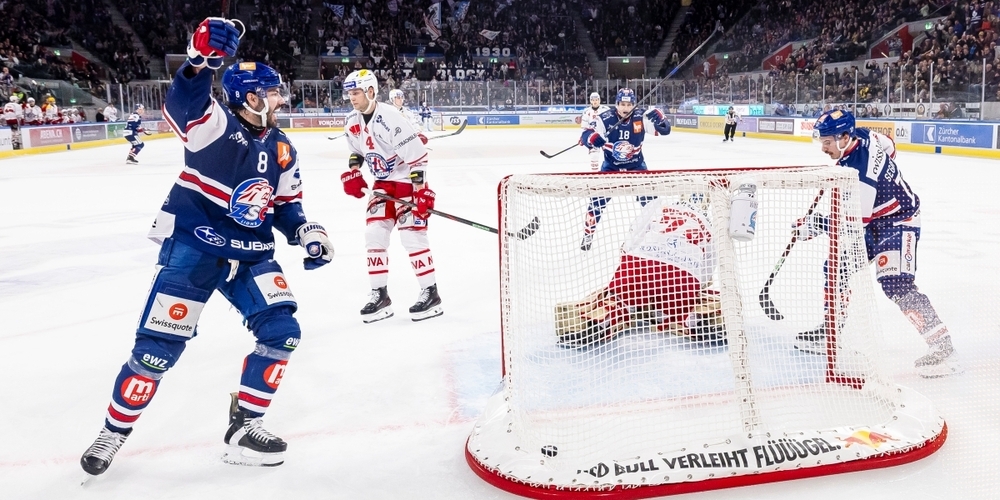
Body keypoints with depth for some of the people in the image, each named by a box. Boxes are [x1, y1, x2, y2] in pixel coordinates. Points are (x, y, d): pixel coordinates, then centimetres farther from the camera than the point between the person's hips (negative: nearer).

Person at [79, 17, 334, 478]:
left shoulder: (281, 151, 7)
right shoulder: (215, 125, -11)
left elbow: (285, 205, 15)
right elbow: (182, 102, -33)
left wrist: (307, 232, -4)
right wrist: (202, 59, -51)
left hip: (250, 255, 6)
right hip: (191, 248, -5)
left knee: (281, 331, -8)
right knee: (158, 346, -5)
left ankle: (243, 429, 5)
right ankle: (114, 431, 19)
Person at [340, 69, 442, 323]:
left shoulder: (390, 118, -23)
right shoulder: (353, 121, 1)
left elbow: (416, 154, -24)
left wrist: (421, 190, -26)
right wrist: (352, 172, 2)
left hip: (408, 181, -8)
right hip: (382, 183, 8)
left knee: (412, 235, -11)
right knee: (374, 234, 1)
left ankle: (431, 293, -1)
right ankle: (380, 295, 9)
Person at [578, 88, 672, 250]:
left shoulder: (641, 117, -15)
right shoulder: (605, 118, -20)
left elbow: (664, 129, -14)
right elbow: (586, 134, -20)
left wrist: (660, 118, -35)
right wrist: (592, 137, -43)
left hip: (636, 165, 1)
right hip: (611, 166, -1)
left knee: (648, 197, -2)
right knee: (597, 199, -5)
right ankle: (588, 234, 11)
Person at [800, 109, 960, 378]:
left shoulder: (860, 171, -32)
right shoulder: (861, 135, -6)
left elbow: (855, 219, -28)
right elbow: (888, 146, 16)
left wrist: (814, 225, -29)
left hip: (898, 220, -10)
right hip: (872, 218, 10)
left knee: (896, 285, -22)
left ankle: (941, 346, -19)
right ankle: (829, 331, 21)